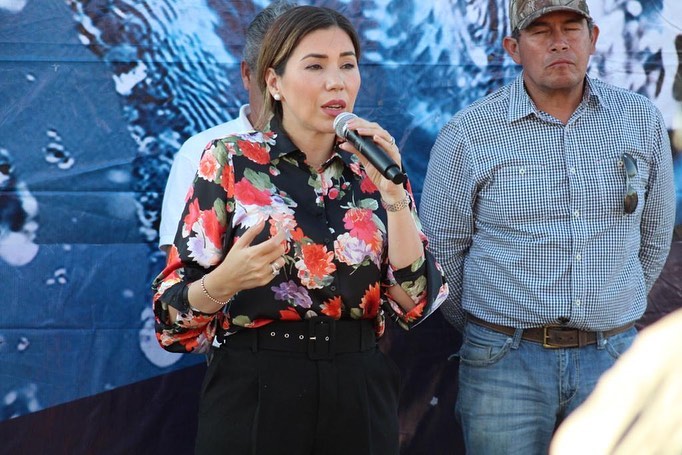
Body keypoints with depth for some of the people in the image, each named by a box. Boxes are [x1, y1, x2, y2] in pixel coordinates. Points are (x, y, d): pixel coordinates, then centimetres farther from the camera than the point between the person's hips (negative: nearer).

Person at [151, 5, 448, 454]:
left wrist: (391, 190, -13)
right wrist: (225, 281, -25)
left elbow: (417, 302, -6)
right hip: (256, 395, -3)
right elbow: (175, 309, -6)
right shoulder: (229, 161, -4)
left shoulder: (376, 171, 5)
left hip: (360, 397, 3)